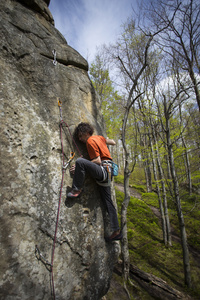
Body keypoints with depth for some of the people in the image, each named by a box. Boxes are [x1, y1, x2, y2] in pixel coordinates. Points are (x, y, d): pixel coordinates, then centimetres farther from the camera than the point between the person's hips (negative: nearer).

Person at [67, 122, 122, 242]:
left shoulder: (90, 141, -7)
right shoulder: (99, 137, 19)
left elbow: (98, 161, -15)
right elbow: (113, 142, 30)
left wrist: (79, 167, -14)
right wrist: (105, 139, 46)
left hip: (103, 170, -10)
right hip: (106, 173, 10)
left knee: (80, 161, -24)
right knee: (108, 202, 11)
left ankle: (77, 189, -12)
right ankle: (117, 231, 19)